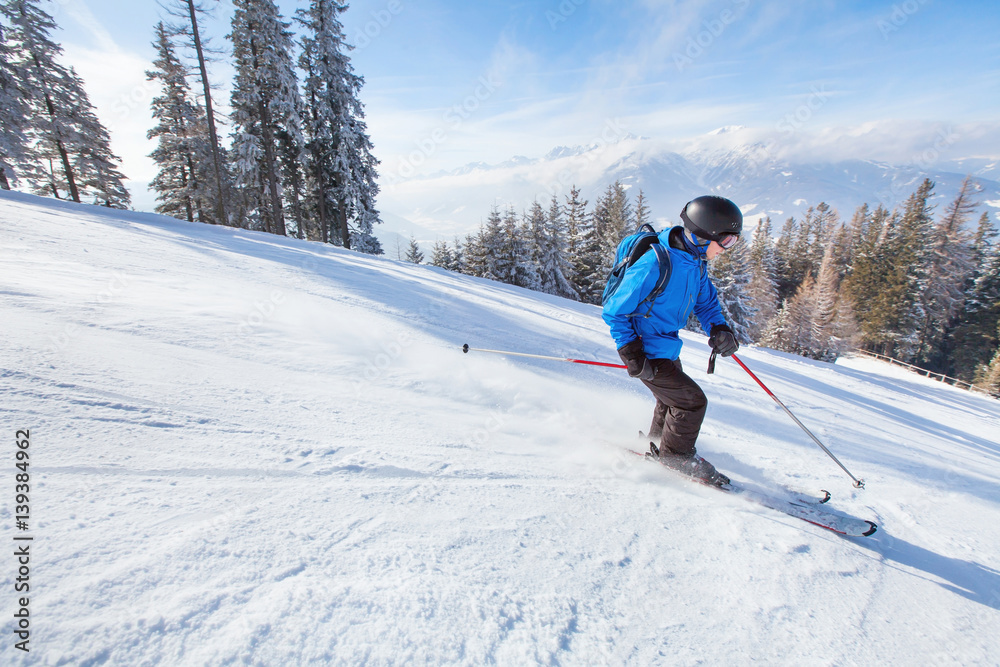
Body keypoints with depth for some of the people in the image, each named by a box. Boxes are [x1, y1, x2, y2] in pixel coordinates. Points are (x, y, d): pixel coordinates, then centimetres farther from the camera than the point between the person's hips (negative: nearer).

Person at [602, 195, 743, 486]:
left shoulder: (696, 260, -2)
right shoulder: (655, 265, -29)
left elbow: (706, 300, 13)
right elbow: (614, 312, -24)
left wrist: (719, 329, -7)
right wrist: (632, 355, -26)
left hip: (667, 348, 10)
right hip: (648, 352, -9)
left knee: (673, 399, 24)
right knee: (692, 401, -6)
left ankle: (656, 444, 47)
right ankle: (677, 456, 18)